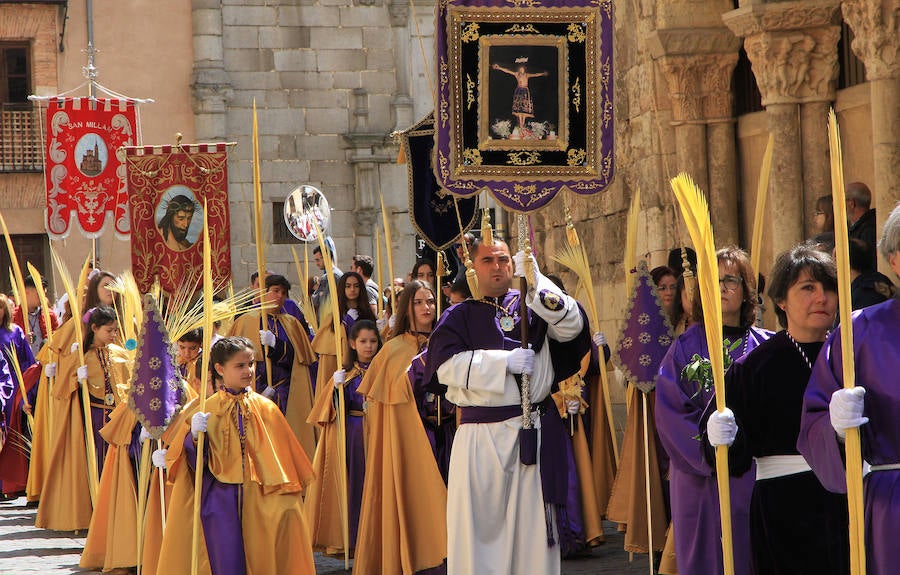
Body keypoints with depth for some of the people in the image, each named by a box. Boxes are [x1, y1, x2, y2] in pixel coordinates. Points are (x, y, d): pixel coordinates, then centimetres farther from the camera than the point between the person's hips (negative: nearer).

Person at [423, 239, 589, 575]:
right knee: (478, 521, -1)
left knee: (530, 520, 1)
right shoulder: (459, 316, 9)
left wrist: (535, 280, -17)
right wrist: (505, 361, -14)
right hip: (479, 437, 0)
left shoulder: (533, 306, 10)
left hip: (532, 434, 1)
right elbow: (447, 365, -7)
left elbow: (571, 326, -8)